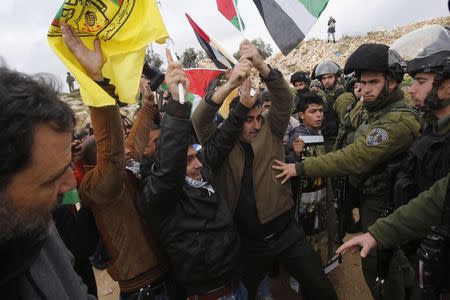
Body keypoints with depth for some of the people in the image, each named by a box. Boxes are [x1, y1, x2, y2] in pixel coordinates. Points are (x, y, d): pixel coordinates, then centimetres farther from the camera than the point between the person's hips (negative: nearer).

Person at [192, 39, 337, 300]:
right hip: (248, 241, 0)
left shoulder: (270, 131, -3)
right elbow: (200, 120, -23)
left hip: (286, 232, 1)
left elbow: (284, 99, -17)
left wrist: (263, 67, -33)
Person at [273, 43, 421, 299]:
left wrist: (301, 168, -27)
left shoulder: (398, 121, -26)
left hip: (382, 206, -9)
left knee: (377, 268, 9)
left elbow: (354, 159, -30)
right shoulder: (378, 112, 7)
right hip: (372, 196, 9)